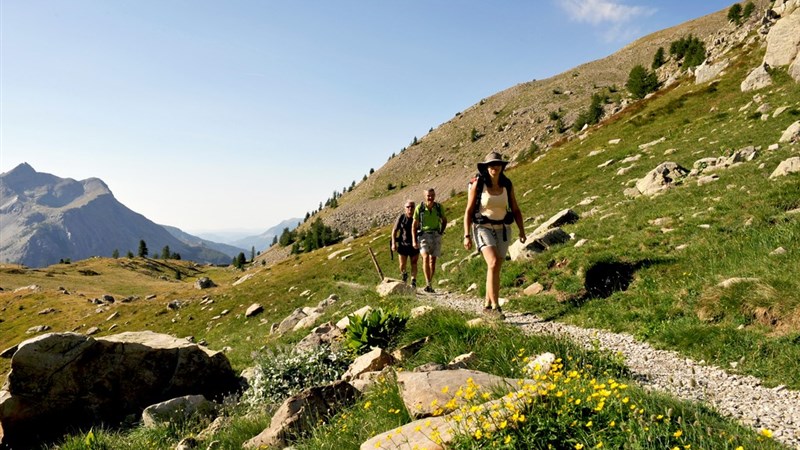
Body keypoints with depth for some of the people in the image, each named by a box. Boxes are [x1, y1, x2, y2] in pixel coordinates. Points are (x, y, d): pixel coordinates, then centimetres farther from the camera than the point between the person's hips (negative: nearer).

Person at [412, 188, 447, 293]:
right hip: (423, 234, -2)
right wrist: (414, 241, -6)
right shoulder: (419, 208, -6)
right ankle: (428, 284, -22)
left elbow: (444, 220, 18)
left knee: (433, 260, 4)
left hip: (435, 236, 2)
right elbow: (414, 225, 0)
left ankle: (429, 285, 14)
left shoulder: (439, 207, 0)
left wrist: (441, 232, 6)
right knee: (426, 258, -19)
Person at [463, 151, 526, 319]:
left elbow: (515, 210, 7)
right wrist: (467, 235, -13)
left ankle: (487, 304, 24)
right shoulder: (478, 184, -9)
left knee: (496, 268, 8)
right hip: (483, 228, -4)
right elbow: (468, 211, -7)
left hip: (502, 229, 4)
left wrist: (522, 230, -5)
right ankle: (495, 306, -18)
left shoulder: (507, 185, 1)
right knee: (493, 263, -23)